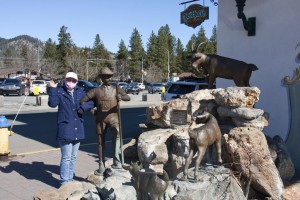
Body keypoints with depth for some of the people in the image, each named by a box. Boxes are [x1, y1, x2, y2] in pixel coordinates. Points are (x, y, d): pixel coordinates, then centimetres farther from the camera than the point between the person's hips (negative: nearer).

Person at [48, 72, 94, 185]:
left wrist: (83, 107, -8)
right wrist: (52, 89, -25)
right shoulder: (59, 92, -4)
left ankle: (70, 179, 28)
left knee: (73, 156, 15)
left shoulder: (80, 92, 8)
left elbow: (92, 102, 9)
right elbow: (52, 103, -20)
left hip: (78, 128, 5)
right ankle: (64, 182, 5)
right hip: (65, 129, -5)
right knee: (66, 157, -5)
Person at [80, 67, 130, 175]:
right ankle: (101, 166, 22)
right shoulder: (96, 91, 6)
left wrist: (121, 97, -31)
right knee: (101, 142, 9)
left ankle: (116, 160, -31)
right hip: (100, 118, 2)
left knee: (116, 134, -31)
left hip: (113, 116, -2)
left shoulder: (116, 89, 5)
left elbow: (128, 97, -10)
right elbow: (83, 100, 9)